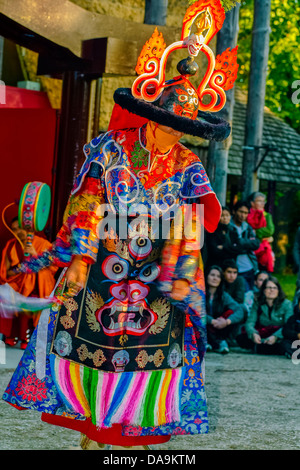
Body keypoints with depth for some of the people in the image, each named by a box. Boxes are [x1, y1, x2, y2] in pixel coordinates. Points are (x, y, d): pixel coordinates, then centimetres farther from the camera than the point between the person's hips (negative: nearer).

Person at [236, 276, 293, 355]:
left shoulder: (287, 304, -2)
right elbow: (250, 322, -1)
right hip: (262, 336, 3)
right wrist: (253, 333, -25)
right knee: (240, 338, -23)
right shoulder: (257, 304, 9)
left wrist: (275, 336, -32)